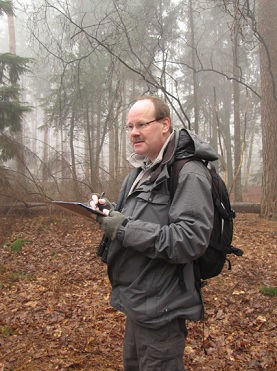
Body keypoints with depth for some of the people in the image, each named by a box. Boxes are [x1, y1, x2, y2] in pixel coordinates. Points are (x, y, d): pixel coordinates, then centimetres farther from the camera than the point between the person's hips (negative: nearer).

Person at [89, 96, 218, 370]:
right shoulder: (141, 172, 11)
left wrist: (125, 230, -27)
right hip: (137, 299, 9)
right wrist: (110, 212, 0)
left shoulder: (189, 173, -19)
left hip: (160, 307, -9)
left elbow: (191, 240, -28)